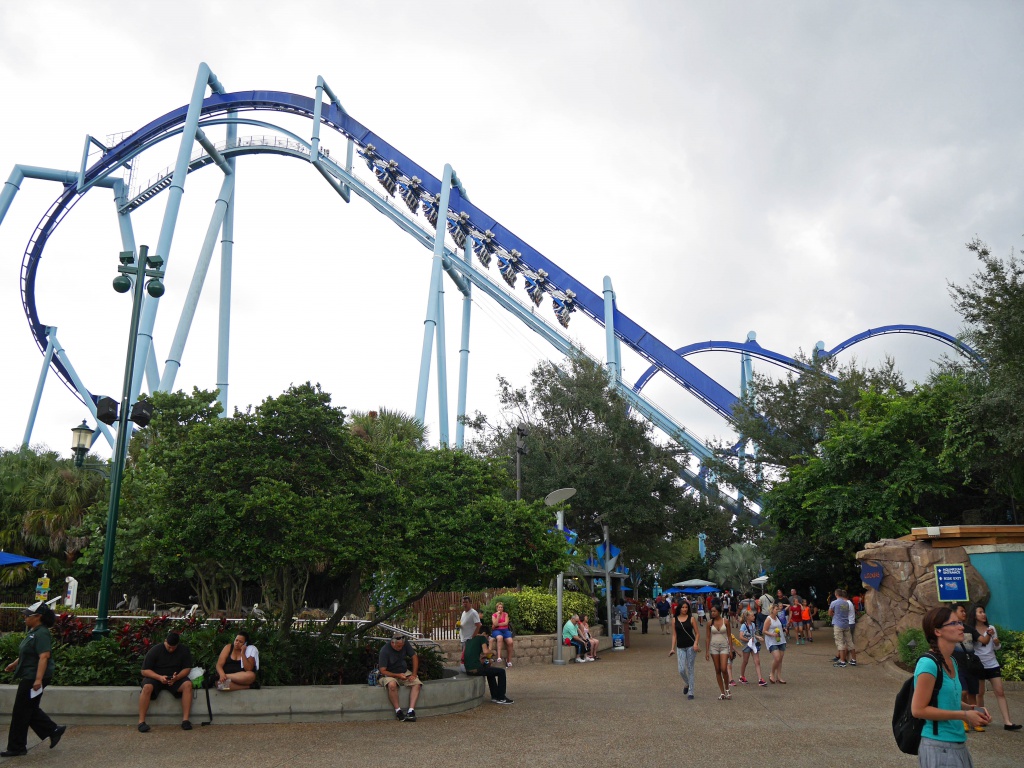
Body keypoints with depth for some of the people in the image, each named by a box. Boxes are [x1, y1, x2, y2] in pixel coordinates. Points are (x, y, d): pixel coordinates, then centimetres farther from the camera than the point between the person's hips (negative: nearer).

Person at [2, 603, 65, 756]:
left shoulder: (41, 634, -20)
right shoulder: (33, 632, 12)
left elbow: (44, 656, -28)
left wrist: (38, 679, -32)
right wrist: (15, 664, 32)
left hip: (33, 678, -10)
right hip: (28, 677, 10)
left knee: (21, 712, -1)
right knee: (30, 709, 15)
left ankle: (16, 748, 10)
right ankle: (54, 730, 22)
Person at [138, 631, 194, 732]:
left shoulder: (184, 650, -4)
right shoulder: (155, 650, -11)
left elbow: (187, 668, -4)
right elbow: (144, 671, -12)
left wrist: (177, 677, -25)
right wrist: (159, 677, -28)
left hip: (176, 678, 1)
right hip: (156, 677, -1)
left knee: (188, 684, -29)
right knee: (147, 687, -35)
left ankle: (185, 719, -29)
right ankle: (141, 721, -30)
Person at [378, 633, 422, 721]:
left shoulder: (405, 645, -9)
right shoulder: (384, 651, -22)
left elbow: (414, 657, 2)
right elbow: (383, 671, -19)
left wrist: (414, 674, -8)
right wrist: (398, 675, -27)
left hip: (404, 672, 5)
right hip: (389, 674, -5)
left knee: (417, 683, -22)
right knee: (392, 684, -38)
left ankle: (411, 711, -28)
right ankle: (398, 711, -25)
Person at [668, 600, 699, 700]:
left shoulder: (691, 619, -2)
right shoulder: (675, 620, 4)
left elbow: (697, 633, 1)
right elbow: (674, 635, 8)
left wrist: (696, 643, -14)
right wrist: (672, 648, 3)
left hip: (691, 647, -2)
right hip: (680, 648, 2)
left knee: (690, 669, 2)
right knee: (681, 670, -5)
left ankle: (690, 692, 12)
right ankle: (686, 684, 26)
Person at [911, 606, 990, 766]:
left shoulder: (951, 662, 8)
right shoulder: (928, 664, -19)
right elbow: (918, 709, -20)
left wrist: (971, 709, 2)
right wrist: (964, 715, -17)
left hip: (958, 745, 9)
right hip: (938, 747, -9)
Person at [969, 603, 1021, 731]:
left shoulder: (991, 628, 5)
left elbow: (997, 647, 8)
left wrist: (994, 636, -12)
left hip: (992, 664, 3)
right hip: (979, 665, -3)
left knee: (1000, 692, -4)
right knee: (980, 693, 4)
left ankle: (1007, 722, -9)